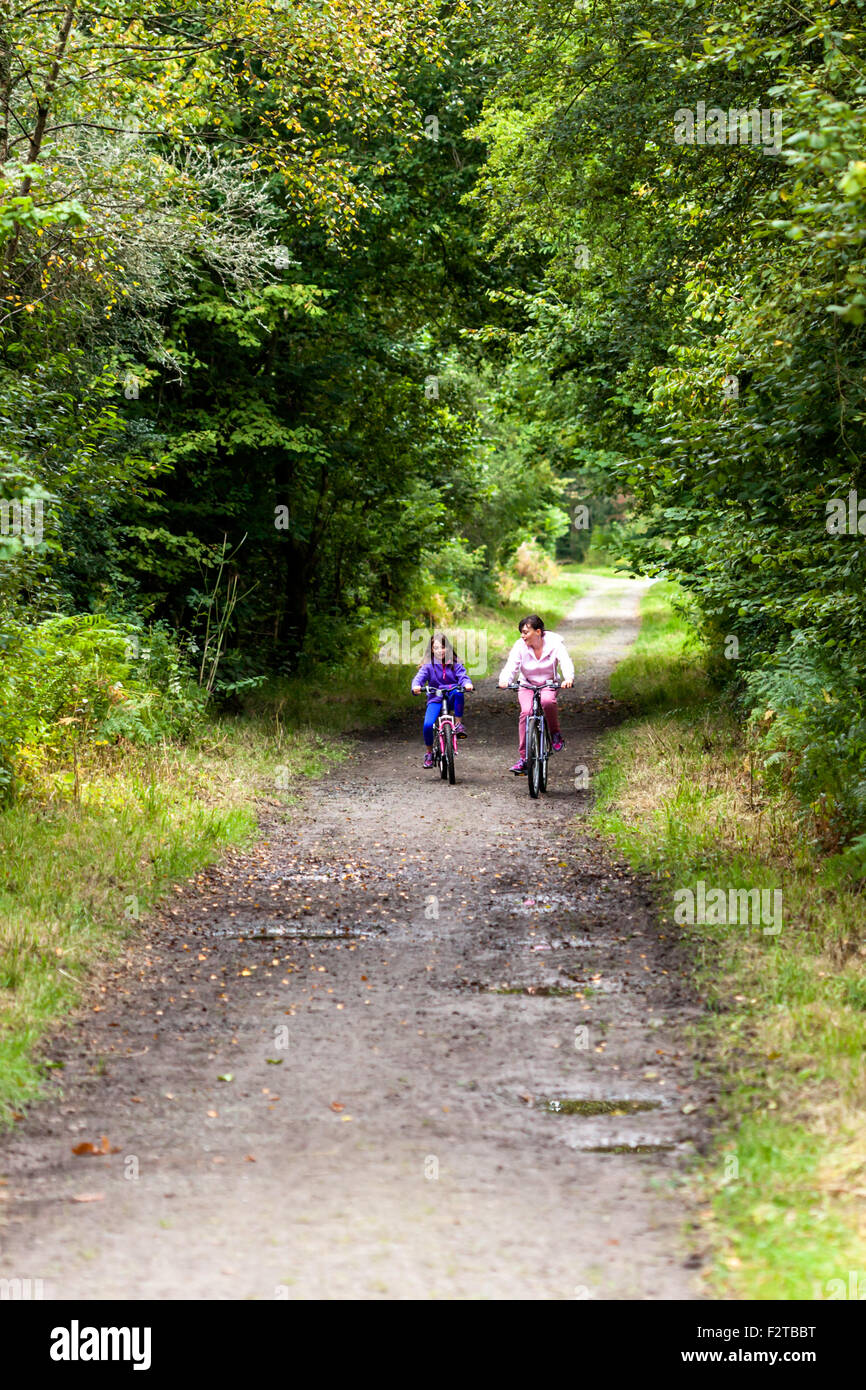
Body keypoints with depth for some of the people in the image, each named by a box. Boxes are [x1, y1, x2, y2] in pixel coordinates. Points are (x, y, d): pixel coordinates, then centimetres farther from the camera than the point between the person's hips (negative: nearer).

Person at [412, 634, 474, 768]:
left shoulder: (455, 664, 4)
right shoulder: (428, 665, 2)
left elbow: (463, 676, -10)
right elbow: (420, 677, -12)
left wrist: (467, 684, -34)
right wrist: (416, 687, -36)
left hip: (451, 698, 0)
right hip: (435, 699, 0)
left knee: (458, 691, -36)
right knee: (428, 725, -23)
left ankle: (459, 723, -22)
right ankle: (429, 753, 2)